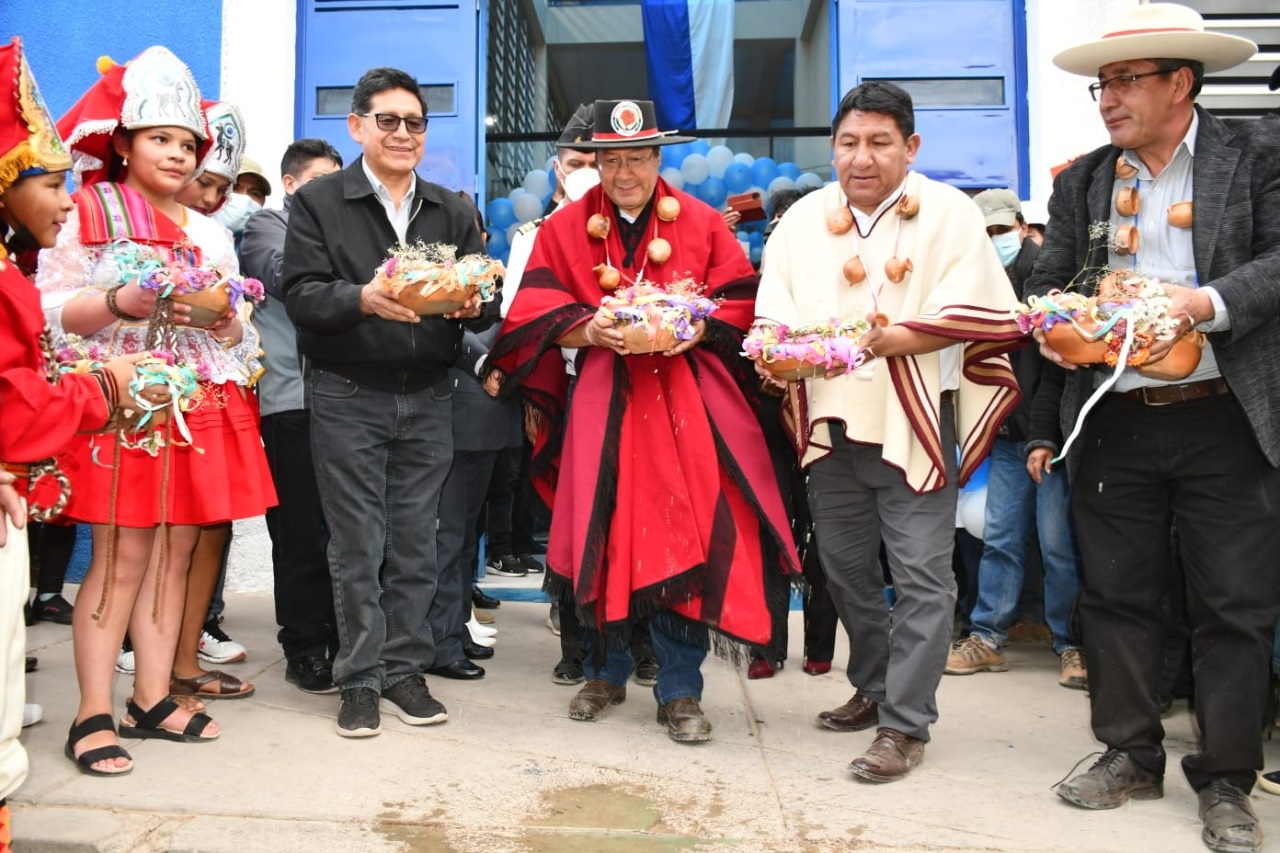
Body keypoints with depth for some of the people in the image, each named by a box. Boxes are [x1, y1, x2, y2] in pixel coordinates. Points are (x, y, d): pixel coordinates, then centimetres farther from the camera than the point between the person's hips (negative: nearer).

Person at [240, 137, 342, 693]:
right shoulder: (266, 226, 6)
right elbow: (288, 277, -13)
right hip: (293, 399, -5)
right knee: (302, 532, -1)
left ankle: (340, 641, 17)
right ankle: (304, 651, 9)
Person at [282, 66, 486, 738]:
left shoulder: (451, 210, 14)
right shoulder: (318, 202, 2)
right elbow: (300, 293, -8)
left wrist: (470, 301, -15)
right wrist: (363, 299, -26)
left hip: (428, 397, 3)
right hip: (348, 398, -3)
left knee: (416, 543, 7)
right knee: (357, 546, 2)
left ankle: (404, 670, 19)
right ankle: (361, 680, 14)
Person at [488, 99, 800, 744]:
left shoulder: (702, 224, 7)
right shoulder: (565, 228, 8)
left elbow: (740, 303, 5)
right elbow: (533, 314, 1)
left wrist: (699, 328, -15)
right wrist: (590, 329, -17)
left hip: (685, 401, 0)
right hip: (602, 400, 1)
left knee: (685, 539, -5)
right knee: (602, 536, 4)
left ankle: (680, 692, 10)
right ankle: (605, 672, 25)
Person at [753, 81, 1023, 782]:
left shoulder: (949, 213, -2)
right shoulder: (803, 218, 8)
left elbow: (972, 311, -11)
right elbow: (773, 316, 3)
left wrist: (889, 340, -25)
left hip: (915, 421, -4)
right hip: (831, 423, 5)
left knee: (921, 576, -4)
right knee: (845, 568, 16)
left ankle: (905, 724, 7)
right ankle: (874, 689, 35)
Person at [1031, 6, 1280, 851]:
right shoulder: (1083, 179, 11)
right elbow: (1048, 281, 11)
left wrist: (1207, 302, -23)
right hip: (1114, 423, 3)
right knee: (1118, 593, 11)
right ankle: (1131, 755, 27)